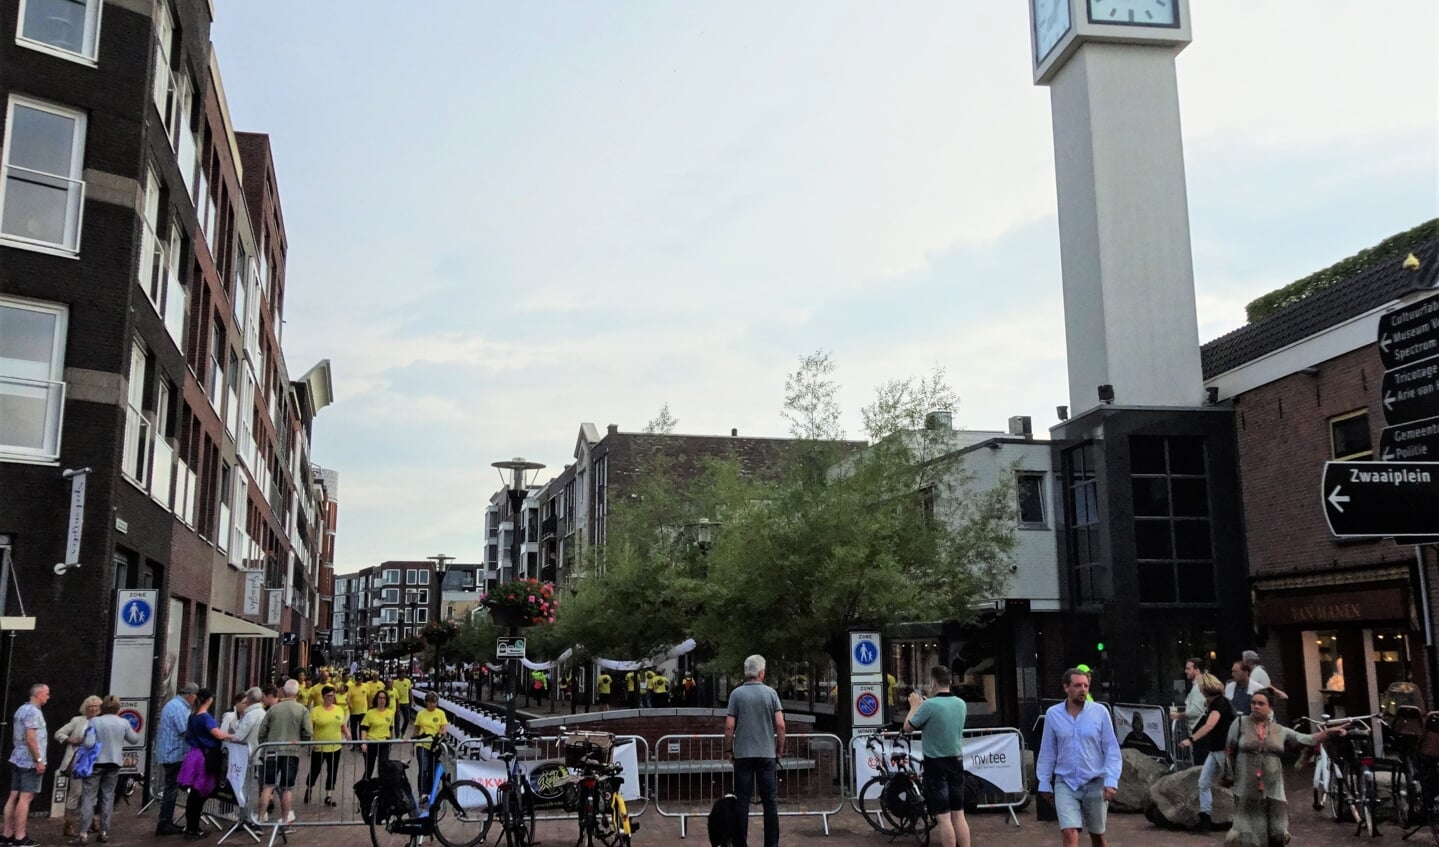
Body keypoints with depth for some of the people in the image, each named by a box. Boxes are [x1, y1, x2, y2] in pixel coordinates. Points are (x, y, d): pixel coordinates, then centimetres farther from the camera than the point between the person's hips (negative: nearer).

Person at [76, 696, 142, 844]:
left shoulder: (95, 721, -9)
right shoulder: (123, 722, -1)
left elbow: (89, 743, -16)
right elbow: (135, 740, 10)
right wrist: (130, 730, 26)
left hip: (96, 762, -2)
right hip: (114, 763, 3)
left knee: (89, 796, 1)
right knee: (108, 796, 10)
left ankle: (84, 832, -5)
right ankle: (104, 832, 10)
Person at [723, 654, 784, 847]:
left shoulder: (737, 694, -2)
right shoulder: (770, 693, -1)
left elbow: (729, 726, -6)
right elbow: (780, 725, -5)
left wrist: (729, 749, 7)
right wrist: (779, 750, 6)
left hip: (743, 754, 0)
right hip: (767, 754, 0)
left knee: (742, 801, 5)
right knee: (770, 801, 5)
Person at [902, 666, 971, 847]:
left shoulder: (929, 706, -19)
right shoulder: (961, 703, 2)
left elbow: (908, 727, -7)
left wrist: (915, 706, 7)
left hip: (936, 764, -6)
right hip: (957, 762, 6)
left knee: (943, 817, -1)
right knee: (959, 815, 12)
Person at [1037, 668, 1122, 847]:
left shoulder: (1100, 712, -4)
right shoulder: (1053, 714, -1)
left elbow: (1111, 749, -2)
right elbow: (1047, 752, 6)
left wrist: (1111, 781, -10)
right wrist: (1044, 784, 8)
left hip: (1095, 784, 0)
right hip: (1065, 783, 0)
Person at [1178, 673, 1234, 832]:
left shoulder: (1220, 702, -19)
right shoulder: (1214, 703, 12)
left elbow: (1209, 725, -34)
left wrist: (1191, 739, -39)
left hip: (1225, 750, -10)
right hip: (1215, 750, 10)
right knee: (1204, 783, 4)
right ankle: (1206, 818, 3)